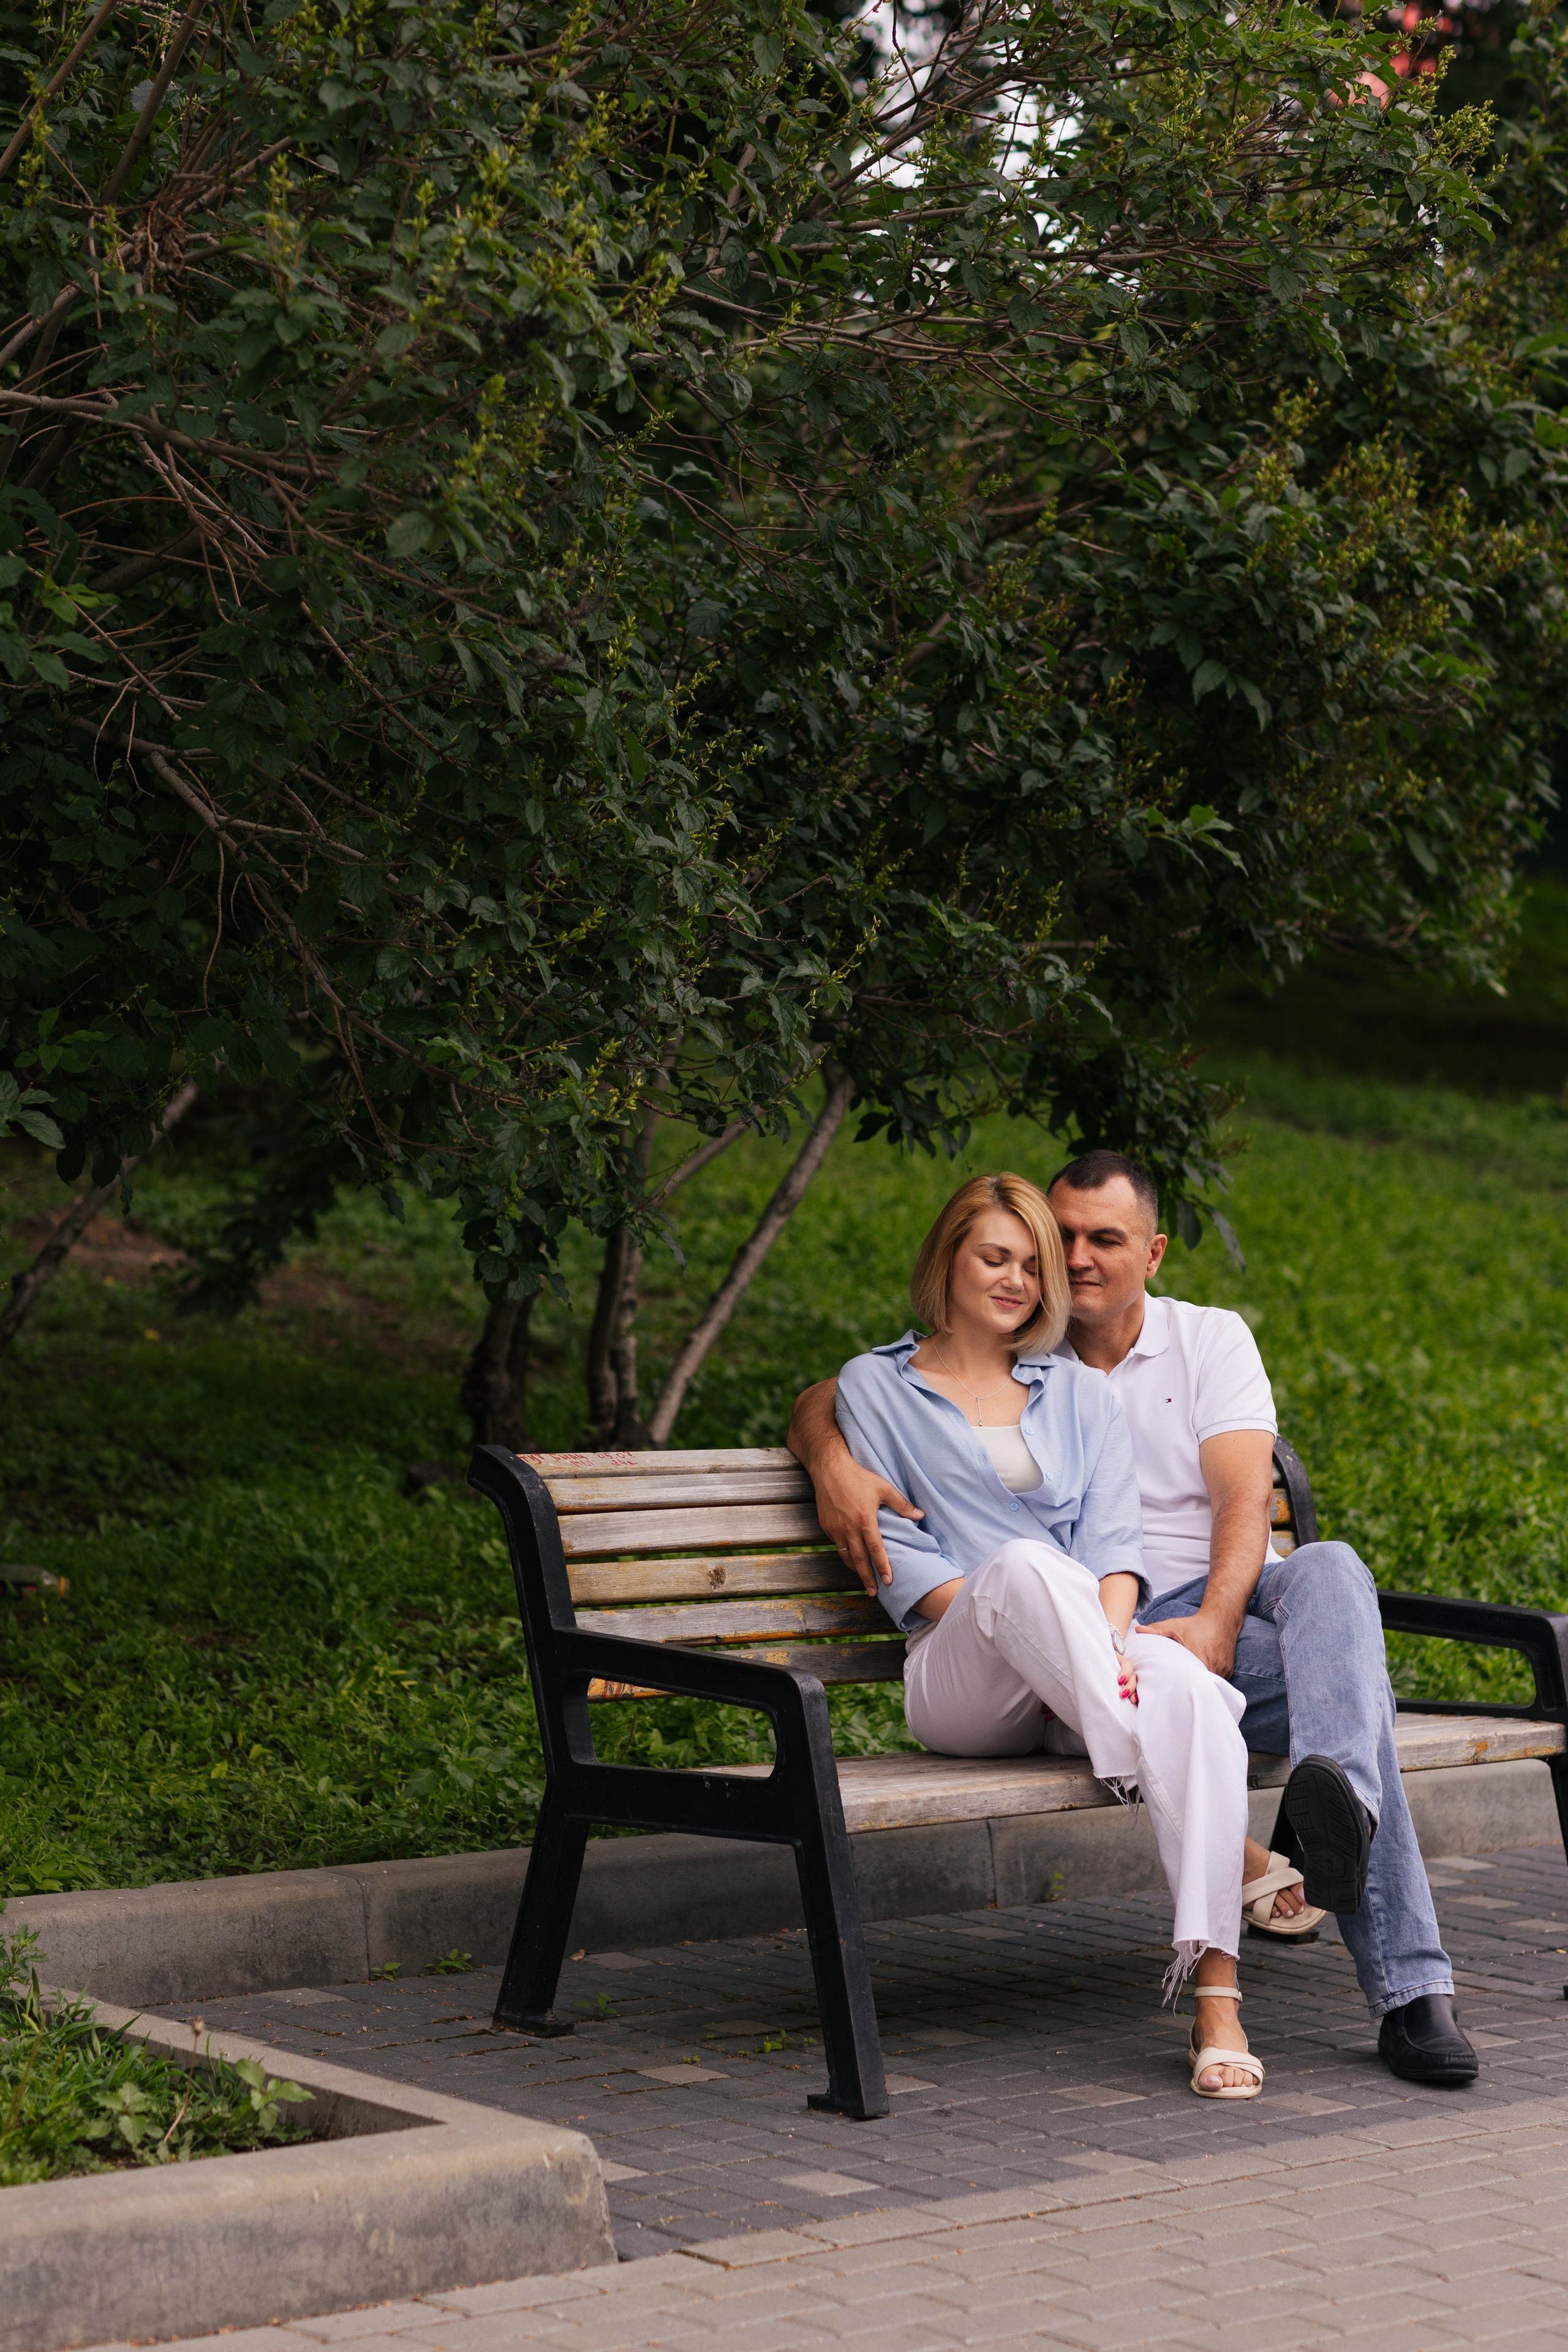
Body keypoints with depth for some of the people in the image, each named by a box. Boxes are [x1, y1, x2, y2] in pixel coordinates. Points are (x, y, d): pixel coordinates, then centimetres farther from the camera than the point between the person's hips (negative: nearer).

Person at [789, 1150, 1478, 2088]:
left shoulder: (1211, 1339, 13)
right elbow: (827, 1398, 15)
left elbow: (1244, 1496, -2)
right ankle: (1410, 1993, -46)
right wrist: (833, 1460, -13)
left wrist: (1214, 1625, -22)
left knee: (1329, 1570, -37)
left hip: (1241, 1594, 2)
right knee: (1347, 1681, -32)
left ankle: (1337, 1802, -66)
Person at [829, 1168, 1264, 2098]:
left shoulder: (1083, 1394, 24)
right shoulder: (877, 1386, 16)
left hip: (1099, 1664, 3)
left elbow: (1116, 1543, 10)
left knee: (1190, 1688, -35)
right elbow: (897, 1555, 3)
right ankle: (1236, 1846, -41)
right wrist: (1011, 1610, -13)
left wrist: (1106, 1637, -12)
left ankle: (1216, 1994, -44)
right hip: (959, 1676, -2)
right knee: (1024, 1562, -38)